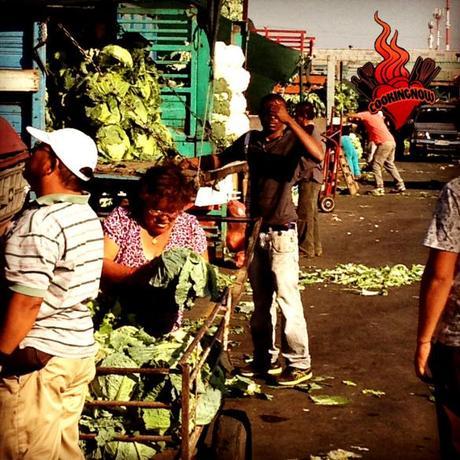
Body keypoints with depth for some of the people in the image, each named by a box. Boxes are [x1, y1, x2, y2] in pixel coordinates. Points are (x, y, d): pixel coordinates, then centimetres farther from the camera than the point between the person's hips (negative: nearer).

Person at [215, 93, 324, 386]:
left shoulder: (292, 139, -7)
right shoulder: (250, 140, 7)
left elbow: (318, 154, -26)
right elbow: (220, 160, 16)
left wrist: (290, 121, -29)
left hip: (281, 230, -6)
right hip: (255, 229, 6)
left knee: (287, 298, -5)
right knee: (261, 300, 13)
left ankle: (300, 364, 3)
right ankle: (266, 359, 24)